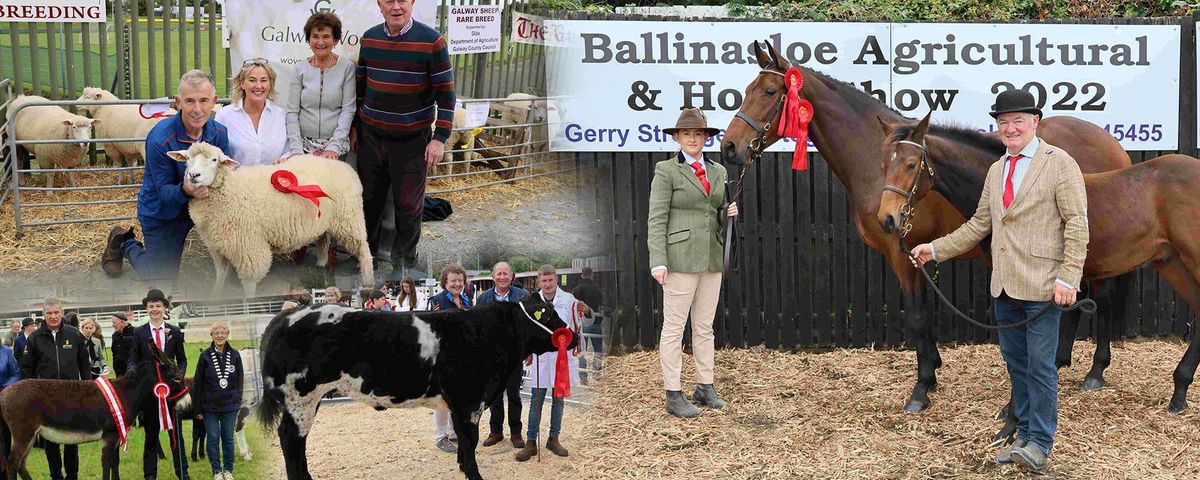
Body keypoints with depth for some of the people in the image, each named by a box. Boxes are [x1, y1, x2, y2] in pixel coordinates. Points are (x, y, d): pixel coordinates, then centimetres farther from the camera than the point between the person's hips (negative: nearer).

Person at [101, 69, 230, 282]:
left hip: (195, 207, 4)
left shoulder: (219, 133, -13)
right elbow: (164, 192, -24)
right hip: (162, 214, -4)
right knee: (160, 280, 6)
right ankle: (124, 243, 35)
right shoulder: (160, 140, -29)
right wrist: (185, 191, -46)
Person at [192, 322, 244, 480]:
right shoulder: (205, 356, -5)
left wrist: (237, 401, 3)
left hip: (230, 406, 1)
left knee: (228, 438, 8)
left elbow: (239, 381, 8)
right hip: (210, 406, -1)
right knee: (213, 438, 3)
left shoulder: (235, 355, 1)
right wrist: (198, 409, -3)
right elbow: (198, 383, -2)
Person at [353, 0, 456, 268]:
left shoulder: (431, 41, -10)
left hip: (412, 140, -4)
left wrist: (440, 138, -11)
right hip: (371, 136, 4)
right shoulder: (369, 39, 4)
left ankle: (404, 260, 20)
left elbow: (445, 93, -7)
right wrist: (355, 127, 16)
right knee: (369, 199, 11)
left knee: (408, 205, 4)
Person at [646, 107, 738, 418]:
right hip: (680, 258, -6)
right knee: (674, 327, -3)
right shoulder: (666, 171, -4)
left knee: (705, 327, 11)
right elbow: (656, 220, -9)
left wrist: (730, 213, -2)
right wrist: (658, 262, -17)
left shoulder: (718, 171, 14)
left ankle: (705, 387, 19)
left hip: (711, 258, 6)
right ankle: (673, 396, 0)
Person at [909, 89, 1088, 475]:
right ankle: (1025, 435, 22)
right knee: (1016, 362, 13)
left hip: (1041, 284, -7)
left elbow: (1077, 224, -10)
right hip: (1004, 285, 7)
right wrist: (936, 249, 14)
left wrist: (1068, 278, -17)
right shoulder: (996, 171, 15)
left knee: (1040, 364, -4)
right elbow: (979, 225, 21)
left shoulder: (1060, 163, -6)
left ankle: (1040, 444, 2)